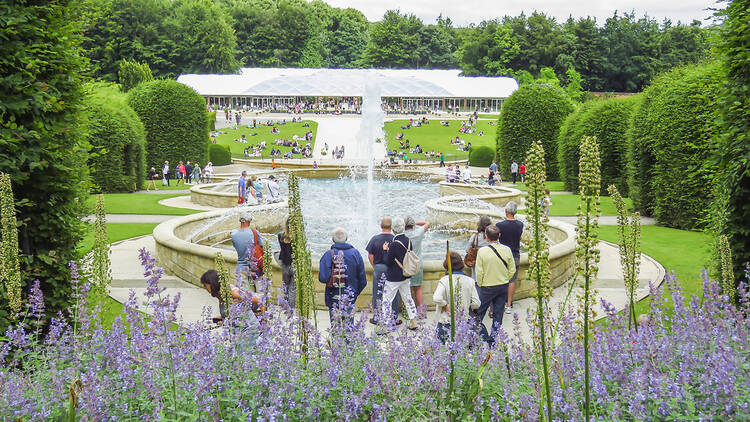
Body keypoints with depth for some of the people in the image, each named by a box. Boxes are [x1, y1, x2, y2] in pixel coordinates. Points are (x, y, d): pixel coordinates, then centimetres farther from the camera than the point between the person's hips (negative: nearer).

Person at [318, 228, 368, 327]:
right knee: (349, 326, 8)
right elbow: (363, 280, 3)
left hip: (333, 298, -2)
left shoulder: (328, 255, -10)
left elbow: (323, 278, -17)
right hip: (350, 298, 2)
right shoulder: (355, 253, -2)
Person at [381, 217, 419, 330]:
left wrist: (386, 250, -2)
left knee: (386, 300, 0)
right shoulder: (408, 241, -1)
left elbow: (388, 262, -17)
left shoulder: (394, 244, -23)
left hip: (394, 278, -7)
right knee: (407, 298, 18)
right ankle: (413, 322, 23)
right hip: (406, 276, 7)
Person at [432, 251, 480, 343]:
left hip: (446, 322, -3)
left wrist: (445, 305, -6)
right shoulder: (469, 281, 0)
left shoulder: (444, 280, -9)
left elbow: (436, 298, -24)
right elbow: (476, 303, 1)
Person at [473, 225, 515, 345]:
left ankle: (485, 338, 2)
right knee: (498, 314, 14)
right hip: (503, 287, 3)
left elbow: (479, 272, -12)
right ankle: (494, 339, 20)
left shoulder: (482, 251, -17)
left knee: (478, 314, 10)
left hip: (487, 287, -3)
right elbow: (512, 270, 1)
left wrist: (480, 285, 5)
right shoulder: (507, 250, -8)